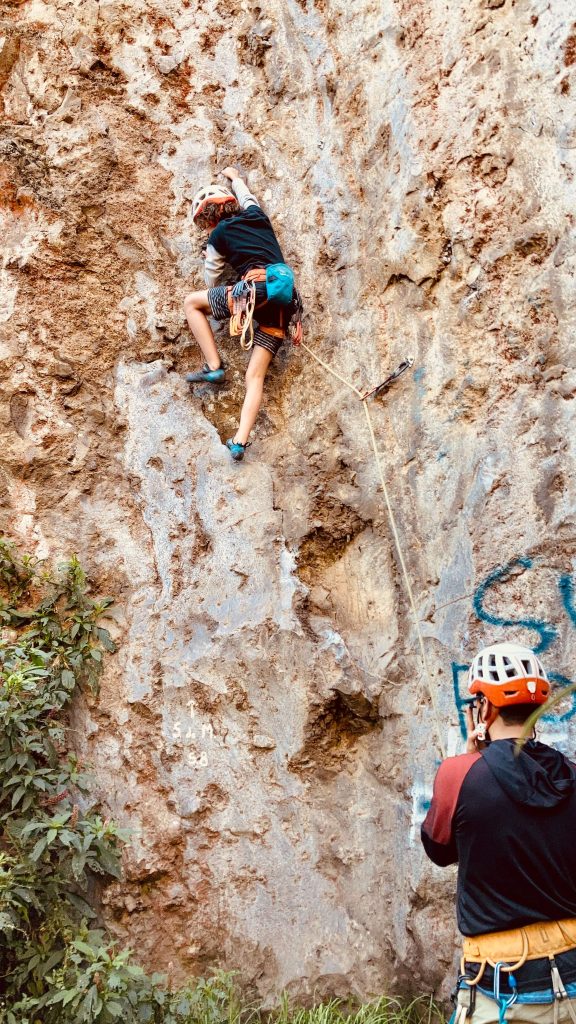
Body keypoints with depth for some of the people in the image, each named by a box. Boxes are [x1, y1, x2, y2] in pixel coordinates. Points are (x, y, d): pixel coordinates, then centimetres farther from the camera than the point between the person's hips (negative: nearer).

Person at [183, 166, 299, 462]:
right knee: (255, 376, 1)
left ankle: (213, 366, 4)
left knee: (191, 302, 15)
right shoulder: (256, 214, 24)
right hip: (285, 297, 6)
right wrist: (235, 177, 68)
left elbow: (211, 280, 23)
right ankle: (240, 441, -12)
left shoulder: (219, 234, 10)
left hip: (257, 289, -6)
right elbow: (248, 197, 50)